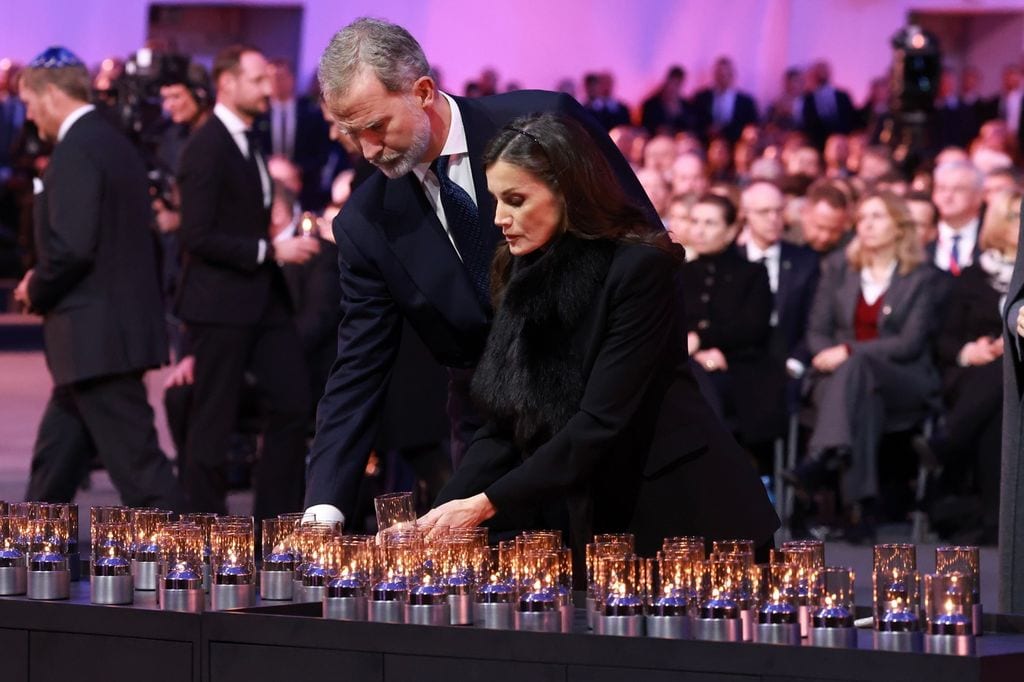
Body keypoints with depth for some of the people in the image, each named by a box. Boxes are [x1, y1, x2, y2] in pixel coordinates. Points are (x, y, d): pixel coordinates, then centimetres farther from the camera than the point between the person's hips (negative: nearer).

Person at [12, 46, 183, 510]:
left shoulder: (76, 152, -16)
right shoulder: (113, 143, 15)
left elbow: (72, 247, -24)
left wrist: (36, 291, -6)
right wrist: (43, 288, 15)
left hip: (95, 334, -10)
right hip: (118, 324, 10)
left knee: (135, 460, -8)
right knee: (55, 454, 17)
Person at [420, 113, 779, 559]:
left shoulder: (640, 269, -15)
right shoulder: (527, 279, 6)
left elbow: (603, 421, -21)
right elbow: (503, 426, 5)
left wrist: (489, 503, -23)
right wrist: (443, 516, -9)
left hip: (680, 516, -6)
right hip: (593, 527, 6)